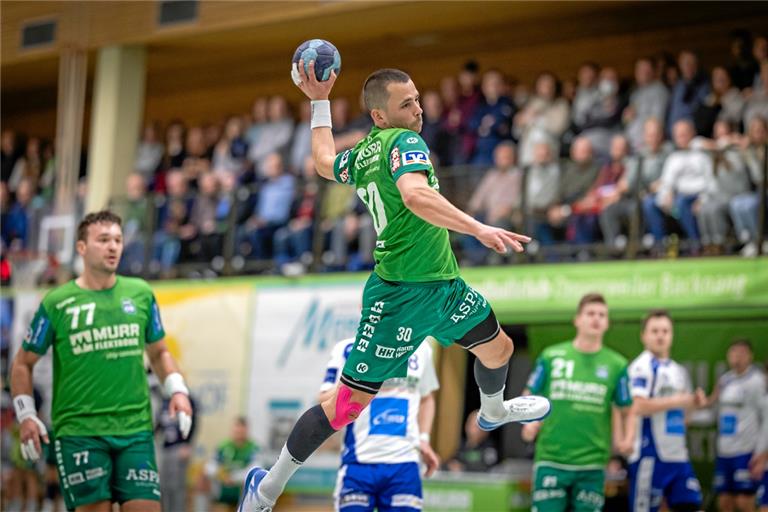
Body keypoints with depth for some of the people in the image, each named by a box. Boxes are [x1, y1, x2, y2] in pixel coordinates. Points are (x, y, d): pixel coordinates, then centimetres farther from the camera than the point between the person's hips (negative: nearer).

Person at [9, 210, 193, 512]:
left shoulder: (141, 294, 9)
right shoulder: (56, 303, 0)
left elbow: (158, 352, 21)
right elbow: (23, 363, 9)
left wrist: (177, 390, 5)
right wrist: (26, 416, -2)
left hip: (135, 429, 3)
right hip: (79, 431, -3)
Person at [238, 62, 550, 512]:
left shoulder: (361, 156, 9)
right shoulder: (404, 141, -17)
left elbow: (324, 161, 30)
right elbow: (416, 195, -37)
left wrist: (320, 102, 38)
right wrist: (479, 229, -41)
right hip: (401, 294, -9)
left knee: (499, 348, 23)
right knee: (351, 401, -1)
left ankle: (494, 411, 56)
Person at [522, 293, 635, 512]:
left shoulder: (616, 365, 5)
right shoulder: (551, 356, 4)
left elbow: (627, 411, 11)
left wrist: (627, 440, -8)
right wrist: (530, 423, -8)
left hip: (591, 464, 1)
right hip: (551, 460, -1)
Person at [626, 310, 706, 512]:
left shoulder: (679, 371, 19)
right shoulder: (642, 366, -8)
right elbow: (638, 406, -22)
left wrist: (694, 402, 6)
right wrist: (676, 401, -16)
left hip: (678, 456, 8)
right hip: (650, 455, -8)